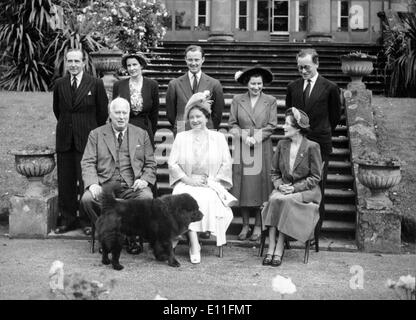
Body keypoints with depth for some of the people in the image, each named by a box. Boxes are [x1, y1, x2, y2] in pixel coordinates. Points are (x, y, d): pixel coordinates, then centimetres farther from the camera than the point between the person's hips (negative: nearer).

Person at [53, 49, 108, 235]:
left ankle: (87, 221, 8)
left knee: (86, 180, -2)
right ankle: (67, 219, 17)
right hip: (65, 139, 4)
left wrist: (94, 133, 7)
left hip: (87, 139, -4)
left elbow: (103, 112, 3)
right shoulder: (59, 84, 8)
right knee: (65, 181, 7)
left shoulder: (95, 84, -3)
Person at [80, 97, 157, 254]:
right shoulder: (96, 134, 12)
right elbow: (87, 163, 3)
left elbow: (150, 164, 14)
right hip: (104, 185, 0)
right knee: (87, 199, -30)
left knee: (147, 198, -31)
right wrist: (92, 184, -16)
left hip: (132, 186, 0)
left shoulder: (141, 134, 15)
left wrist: (145, 179, -8)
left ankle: (131, 237, -6)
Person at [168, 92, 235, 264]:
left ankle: (194, 244, -27)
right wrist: (188, 179, -8)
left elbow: (226, 164, 8)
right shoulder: (181, 137, 15)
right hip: (186, 184, 0)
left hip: (211, 185, 0)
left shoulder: (218, 137, 14)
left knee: (208, 198, -35)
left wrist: (212, 180, -6)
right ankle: (194, 244, -36)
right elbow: (172, 163, 6)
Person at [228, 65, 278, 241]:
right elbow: (232, 124, 3)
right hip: (242, 147, 1)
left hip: (262, 148, -1)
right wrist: (244, 137, -12)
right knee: (242, 185, 3)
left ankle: (258, 225, 11)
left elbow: (271, 125, -2)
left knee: (260, 185, 2)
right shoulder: (237, 100, 5)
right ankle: (245, 225, 13)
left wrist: (255, 138, -12)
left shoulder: (270, 101, 3)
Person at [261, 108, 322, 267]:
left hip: (306, 191, -4)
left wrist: (295, 188, -16)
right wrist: (279, 185, -6)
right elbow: (274, 172, 15)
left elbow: (315, 177, -6)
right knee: (274, 199, -30)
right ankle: (271, 249, -32)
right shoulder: (282, 144, 9)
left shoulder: (312, 147, -6)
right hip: (283, 189, 4)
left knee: (283, 201, -33)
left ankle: (279, 249, -27)